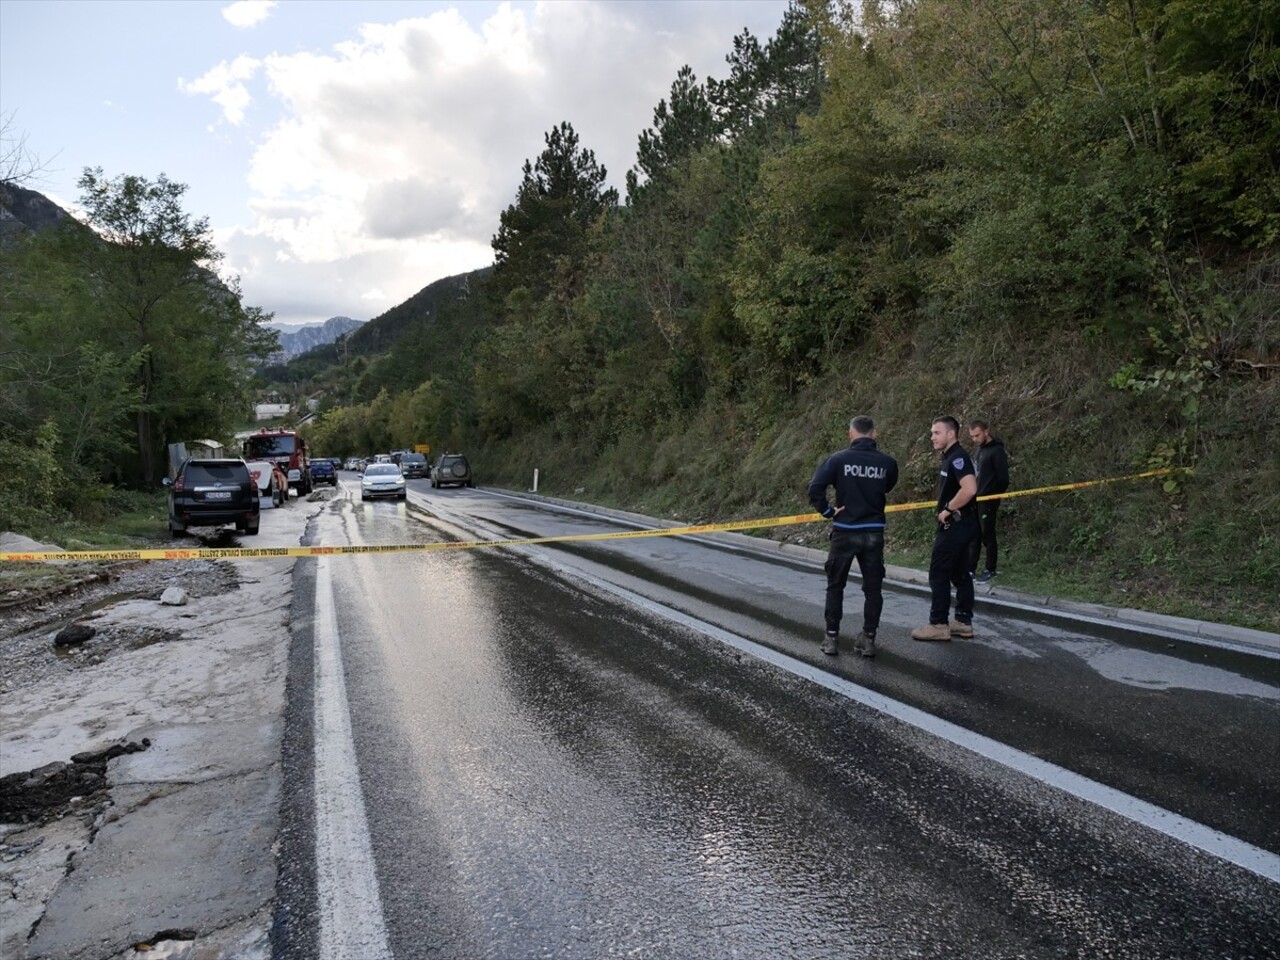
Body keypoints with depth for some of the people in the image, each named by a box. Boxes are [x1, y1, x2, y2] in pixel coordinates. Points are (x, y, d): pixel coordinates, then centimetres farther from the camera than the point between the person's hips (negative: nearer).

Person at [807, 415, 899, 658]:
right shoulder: (887, 463, -4)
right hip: (874, 534, 1)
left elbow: (815, 488, -17)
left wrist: (827, 511, -6)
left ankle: (831, 638, 15)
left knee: (835, 586, 12)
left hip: (844, 532, -1)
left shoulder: (838, 459, -10)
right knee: (872, 588, 12)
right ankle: (868, 639, 15)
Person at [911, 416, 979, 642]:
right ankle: (963, 622, 19)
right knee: (960, 574, 13)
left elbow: (969, 489, -31)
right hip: (958, 525, 10)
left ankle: (938, 624, 2)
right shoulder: (950, 457, 13)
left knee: (938, 575, -4)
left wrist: (948, 510, -21)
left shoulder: (958, 457, -17)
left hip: (955, 525, -10)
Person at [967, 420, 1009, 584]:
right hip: (975, 499, 8)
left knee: (987, 535, 1)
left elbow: (1003, 478, -14)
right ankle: (970, 569, 16)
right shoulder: (978, 448, 11)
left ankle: (990, 570, 13)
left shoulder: (997, 451, -14)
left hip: (987, 501, -8)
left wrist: (995, 497, -7)